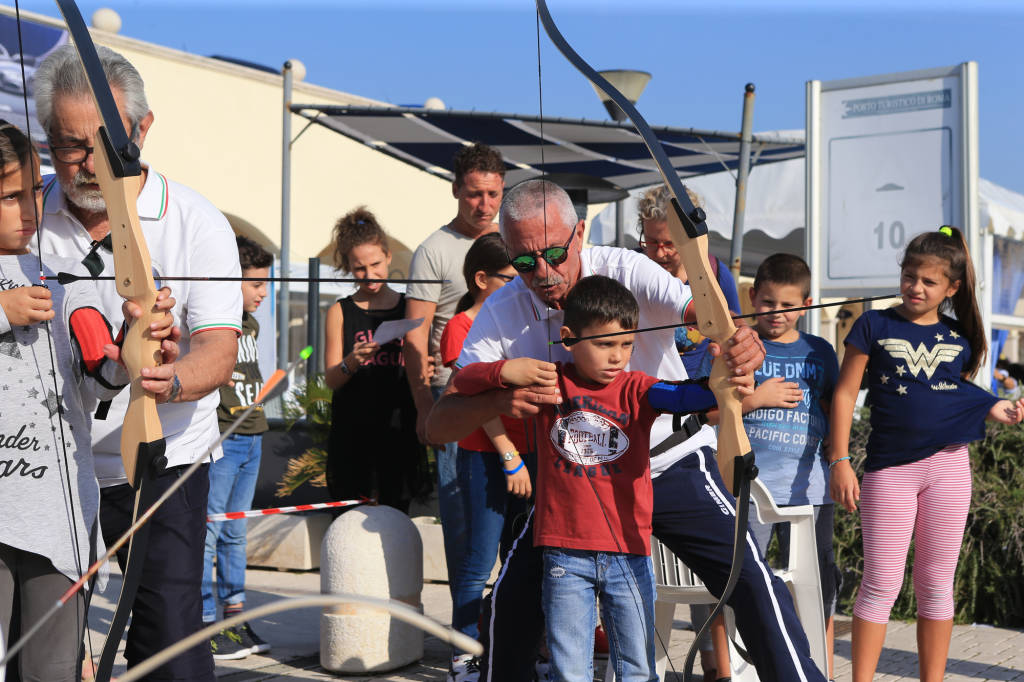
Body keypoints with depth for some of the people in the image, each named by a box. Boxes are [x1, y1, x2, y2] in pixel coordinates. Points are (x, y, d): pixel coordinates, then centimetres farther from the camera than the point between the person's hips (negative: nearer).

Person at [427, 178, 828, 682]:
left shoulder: (627, 271, -20)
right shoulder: (501, 314, -14)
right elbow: (440, 424, -20)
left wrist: (742, 341, -60)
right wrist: (499, 401, -41)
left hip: (673, 465, -2)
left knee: (752, 580, -12)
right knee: (514, 596, -5)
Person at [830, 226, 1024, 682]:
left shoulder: (959, 339, 10)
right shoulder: (874, 326, 1)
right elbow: (845, 393, 0)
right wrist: (840, 461, -6)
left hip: (948, 465, 3)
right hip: (889, 468, -3)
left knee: (936, 584, 9)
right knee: (881, 583, -2)